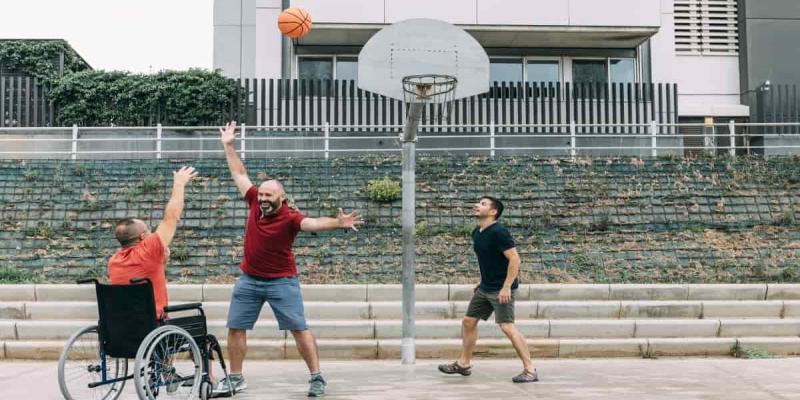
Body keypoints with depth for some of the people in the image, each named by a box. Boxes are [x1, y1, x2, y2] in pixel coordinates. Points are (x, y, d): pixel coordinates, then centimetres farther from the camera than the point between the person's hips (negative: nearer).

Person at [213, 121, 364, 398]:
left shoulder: (290, 218, -18)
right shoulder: (255, 203, -3)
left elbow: (312, 223, -36)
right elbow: (239, 174, 8)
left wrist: (338, 223, -55)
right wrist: (228, 145, 12)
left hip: (282, 281, -5)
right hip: (249, 280, 5)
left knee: (299, 329, -3)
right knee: (235, 329, 9)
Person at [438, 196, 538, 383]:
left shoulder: (499, 232, -18)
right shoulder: (476, 233, 10)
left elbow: (515, 259, -21)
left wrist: (506, 287, -23)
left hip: (501, 289, -9)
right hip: (485, 288, 9)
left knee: (507, 326, -14)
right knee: (468, 321, 12)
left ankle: (530, 370, -5)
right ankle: (463, 364, 27)